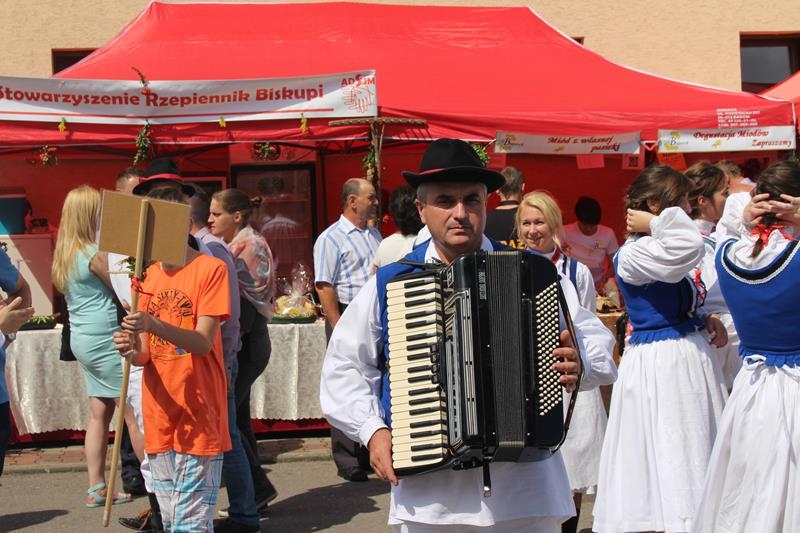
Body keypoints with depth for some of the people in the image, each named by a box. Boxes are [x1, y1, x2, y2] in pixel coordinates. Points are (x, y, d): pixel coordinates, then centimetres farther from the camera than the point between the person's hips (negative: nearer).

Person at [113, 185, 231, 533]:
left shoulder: (210, 269, -6)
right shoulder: (147, 275, 11)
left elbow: (203, 342, -16)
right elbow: (147, 354, 7)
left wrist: (154, 325, -32)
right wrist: (134, 351, -17)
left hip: (198, 417, -6)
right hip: (160, 416, 6)